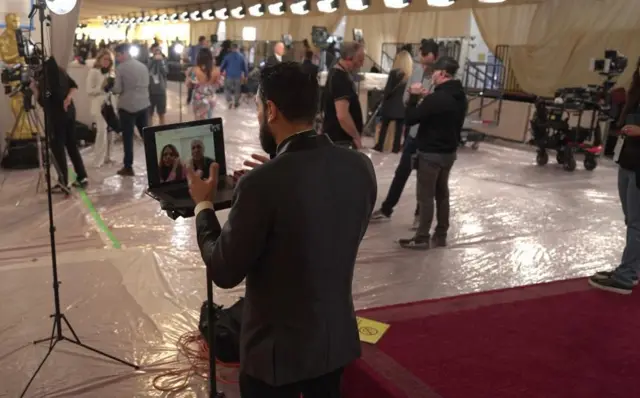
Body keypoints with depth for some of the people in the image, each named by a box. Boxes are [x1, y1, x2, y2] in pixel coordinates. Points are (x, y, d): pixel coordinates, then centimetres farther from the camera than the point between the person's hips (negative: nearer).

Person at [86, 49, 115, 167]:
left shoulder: (110, 72, 17)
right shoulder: (93, 72, -3)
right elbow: (89, 91, -8)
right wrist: (102, 87, -18)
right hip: (99, 106, -6)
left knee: (110, 131, 5)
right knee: (102, 131, -11)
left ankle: (107, 157, 16)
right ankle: (98, 161, -6)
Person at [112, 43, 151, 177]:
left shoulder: (120, 68, -9)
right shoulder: (143, 66, 9)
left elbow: (117, 89, -11)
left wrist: (110, 87, 8)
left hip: (127, 106, -5)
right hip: (144, 104, 5)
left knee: (127, 137, 2)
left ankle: (128, 167, 4)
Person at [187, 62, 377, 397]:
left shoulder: (261, 184, -27)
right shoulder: (360, 167, -10)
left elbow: (224, 272, -16)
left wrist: (204, 204, -1)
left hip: (278, 348, -5)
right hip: (338, 339, 5)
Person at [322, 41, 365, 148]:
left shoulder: (335, 73, 11)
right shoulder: (341, 79, -21)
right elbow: (342, 115, -29)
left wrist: (358, 125, 20)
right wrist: (356, 137, -18)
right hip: (340, 140, -10)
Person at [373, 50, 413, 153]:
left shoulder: (394, 72, -11)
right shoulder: (411, 73, -2)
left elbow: (388, 89, -9)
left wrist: (384, 99, 5)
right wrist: (406, 100, 7)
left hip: (392, 104, -3)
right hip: (403, 105, 3)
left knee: (384, 126, 10)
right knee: (399, 127, 7)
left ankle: (380, 146, 11)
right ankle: (396, 147, 9)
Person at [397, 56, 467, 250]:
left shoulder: (436, 98, -24)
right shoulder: (460, 97, 5)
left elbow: (410, 119, -17)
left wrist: (414, 97, -8)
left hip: (431, 153, -8)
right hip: (449, 152, 9)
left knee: (426, 196, 0)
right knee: (442, 193, 16)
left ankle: (422, 238, 6)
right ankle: (441, 235, 23)